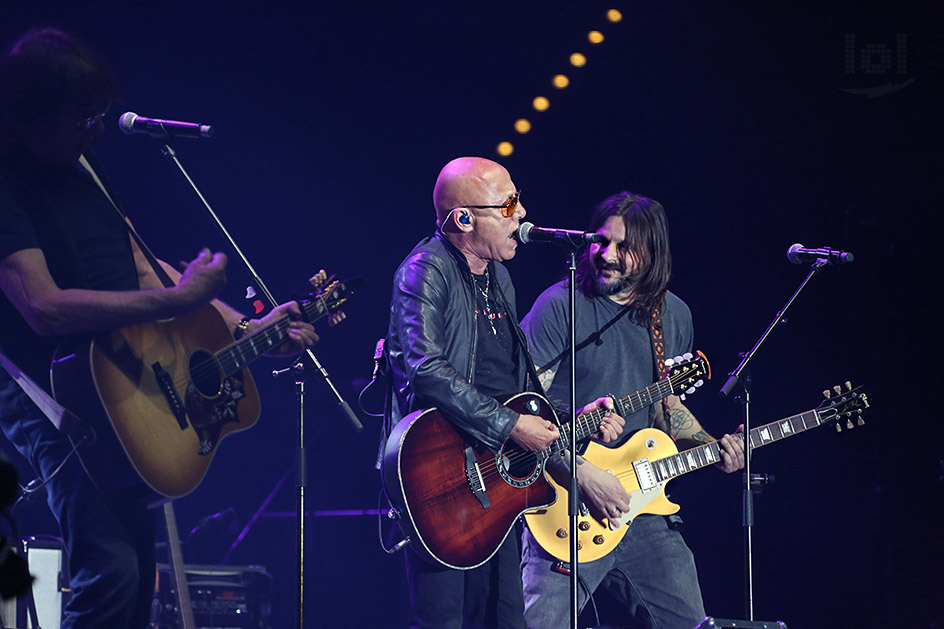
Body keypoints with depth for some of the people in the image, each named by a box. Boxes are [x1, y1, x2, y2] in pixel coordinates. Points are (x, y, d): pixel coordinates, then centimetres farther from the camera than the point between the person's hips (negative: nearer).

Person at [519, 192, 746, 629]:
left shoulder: (674, 317, 11)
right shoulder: (561, 306, -9)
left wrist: (712, 447, 5)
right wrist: (585, 476, -19)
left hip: (640, 504, 6)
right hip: (565, 504, -5)